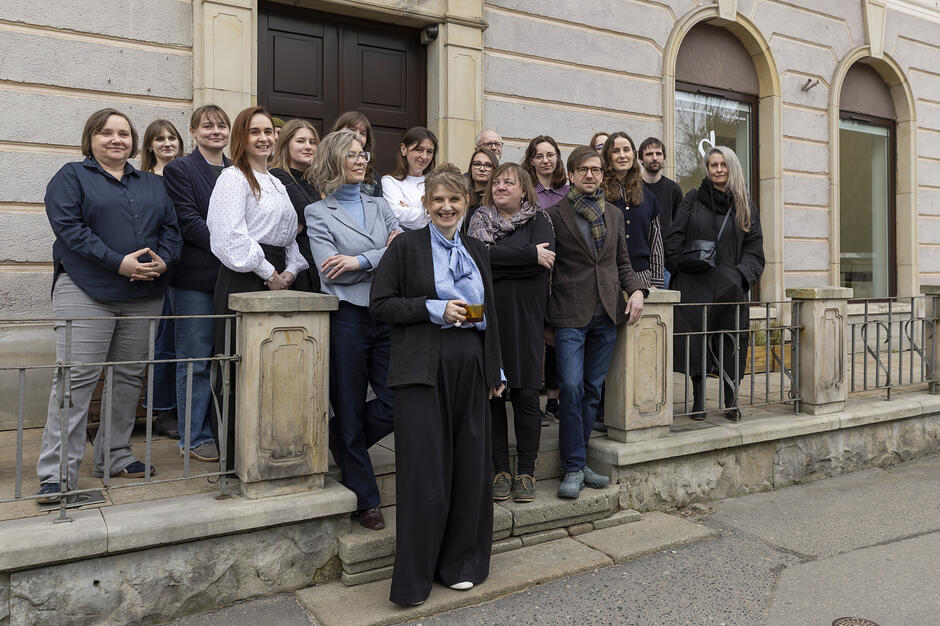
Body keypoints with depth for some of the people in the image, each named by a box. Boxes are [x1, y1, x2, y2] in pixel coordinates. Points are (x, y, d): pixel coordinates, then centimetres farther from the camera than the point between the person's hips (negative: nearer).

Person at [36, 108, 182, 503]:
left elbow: (171, 228, 13)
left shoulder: (152, 184, 19)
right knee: (76, 377, -8)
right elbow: (69, 227, -9)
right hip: (87, 292, -5)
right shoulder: (71, 177, 5)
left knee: (130, 375, 8)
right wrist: (119, 262, -18)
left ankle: (115, 456, 20)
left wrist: (163, 260, -8)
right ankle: (58, 473, -3)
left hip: (144, 294, 5)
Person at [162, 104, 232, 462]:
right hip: (195, 278, -5)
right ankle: (195, 437, 12)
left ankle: (224, 431, 19)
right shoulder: (179, 170, 1)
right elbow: (188, 221, -9)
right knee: (196, 360, 1)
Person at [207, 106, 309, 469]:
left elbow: (289, 236, 23)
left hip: (276, 281, 8)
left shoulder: (276, 184, 23)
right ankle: (235, 459, 3)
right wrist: (269, 273, -11)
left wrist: (291, 270, 5)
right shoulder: (234, 178, -3)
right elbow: (231, 237, -15)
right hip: (243, 281, -8)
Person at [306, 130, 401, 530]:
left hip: (387, 315, 4)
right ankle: (365, 500, 20)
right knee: (350, 410, 4)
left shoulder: (379, 206, 17)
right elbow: (329, 268, -11)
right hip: (347, 317, -4)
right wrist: (385, 255, -11)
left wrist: (358, 261, -11)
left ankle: (341, 443, 27)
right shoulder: (318, 212, 4)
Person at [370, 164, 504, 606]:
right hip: (423, 370, -5)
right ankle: (413, 579, 10)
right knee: (424, 473, -4)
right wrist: (436, 309, -14)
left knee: (469, 467, 8)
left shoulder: (477, 251, 16)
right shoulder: (406, 246, 1)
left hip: (469, 368, 5)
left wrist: (495, 370, 16)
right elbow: (380, 304, -4)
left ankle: (460, 563, 26)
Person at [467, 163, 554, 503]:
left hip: (525, 317, -1)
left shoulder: (539, 220, 9)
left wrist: (493, 259, -8)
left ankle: (526, 471, 12)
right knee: (491, 394, 2)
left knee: (526, 394, 0)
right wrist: (529, 254, -11)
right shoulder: (479, 220, 12)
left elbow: (543, 262, -10)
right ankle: (500, 469, 15)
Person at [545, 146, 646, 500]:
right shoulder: (555, 214, -1)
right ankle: (573, 468, 0)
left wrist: (636, 290, 0)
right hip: (570, 315, -5)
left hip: (606, 314, 5)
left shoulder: (614, 215, 15)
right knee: (572, 387, -11)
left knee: (592, 390, 8)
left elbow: (622, 262, 20)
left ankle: (578, 461, 19)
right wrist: (545, 321, -1)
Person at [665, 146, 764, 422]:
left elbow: (753, 249, 8)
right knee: (695, 339, -1)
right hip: (694, 285, -1)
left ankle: (731, 402, 8)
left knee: (730, 342, -1)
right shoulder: (693, 199, 8)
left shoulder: (745, 207, 11)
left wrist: (740, 275, -7)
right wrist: (683, 267, -6)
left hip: (730, 287, 1)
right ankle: (698, 401, 9)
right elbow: (674, 239, 4)